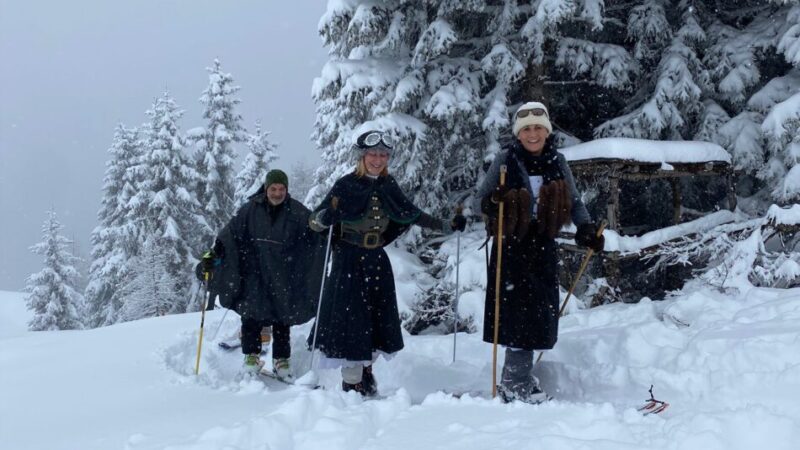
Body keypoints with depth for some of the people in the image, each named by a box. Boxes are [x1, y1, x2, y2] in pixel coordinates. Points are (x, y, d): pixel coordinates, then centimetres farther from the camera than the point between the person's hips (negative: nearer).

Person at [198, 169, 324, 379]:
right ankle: (251, 355, 12)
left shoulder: (296, 212, -4)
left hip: (283, 277, 0)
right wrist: (213, 254, -9)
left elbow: (316, 233, -5)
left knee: (282, 318, 6)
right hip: (255, 273, 0)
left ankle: (281, 360, 17)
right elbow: (230, 233, -2)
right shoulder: (251, 210, -2)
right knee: (251, 315, -3)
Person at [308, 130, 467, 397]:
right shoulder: (346, 185, -10)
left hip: (377, 260, 5)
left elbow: (412, 215, 16)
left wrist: (447, 226, 12)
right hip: (349, 260, -5)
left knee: (379, 316, 7)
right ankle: (351, 380, 5)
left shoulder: (389, 187, 4)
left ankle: (366, 368, 26)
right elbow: (315, 222, -13)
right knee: (351, 316, -5)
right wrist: (325, 217, -36)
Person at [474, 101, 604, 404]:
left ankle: (517, 376, 19)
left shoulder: (557, 162, 6)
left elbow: (574, 202, 14)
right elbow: (480, 198, -1)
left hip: (543, 245, 4)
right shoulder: (505, 160, -4)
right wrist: (492, 203, -23)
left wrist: (586, 228, -2)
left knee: (542, 310, 5)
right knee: (521, 310, -9)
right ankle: (517, 383, 1)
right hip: (511, 245, -4)